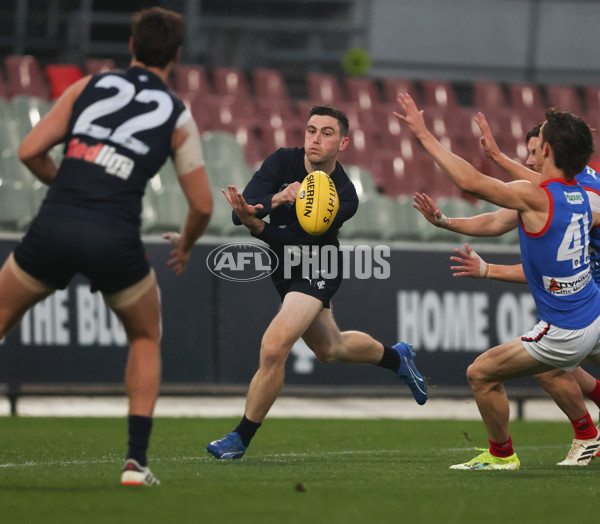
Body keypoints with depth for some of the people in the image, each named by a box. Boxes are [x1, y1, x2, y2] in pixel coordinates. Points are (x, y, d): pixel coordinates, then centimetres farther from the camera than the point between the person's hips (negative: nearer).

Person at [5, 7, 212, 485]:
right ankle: (136, 460, 13)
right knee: (146, 338, 25)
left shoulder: (88, 86, 13)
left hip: (53, 229, 1)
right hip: (115, 239, -1)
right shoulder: (178, 117, 10)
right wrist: (185, 248, 30)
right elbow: (202, 204, 10)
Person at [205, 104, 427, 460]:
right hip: (284, 268, 6)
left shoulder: (344, 197, -26)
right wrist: (275, 200, -46)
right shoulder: (284, 162, -16)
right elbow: (243, 210, -27)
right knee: (330, 348, 25)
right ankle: (397, 358, 53)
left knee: (273, 349, -22)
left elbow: (295, 242, -34)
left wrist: (255, 224, -50)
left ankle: (241, 438, -7)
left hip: (316, 272, -6)